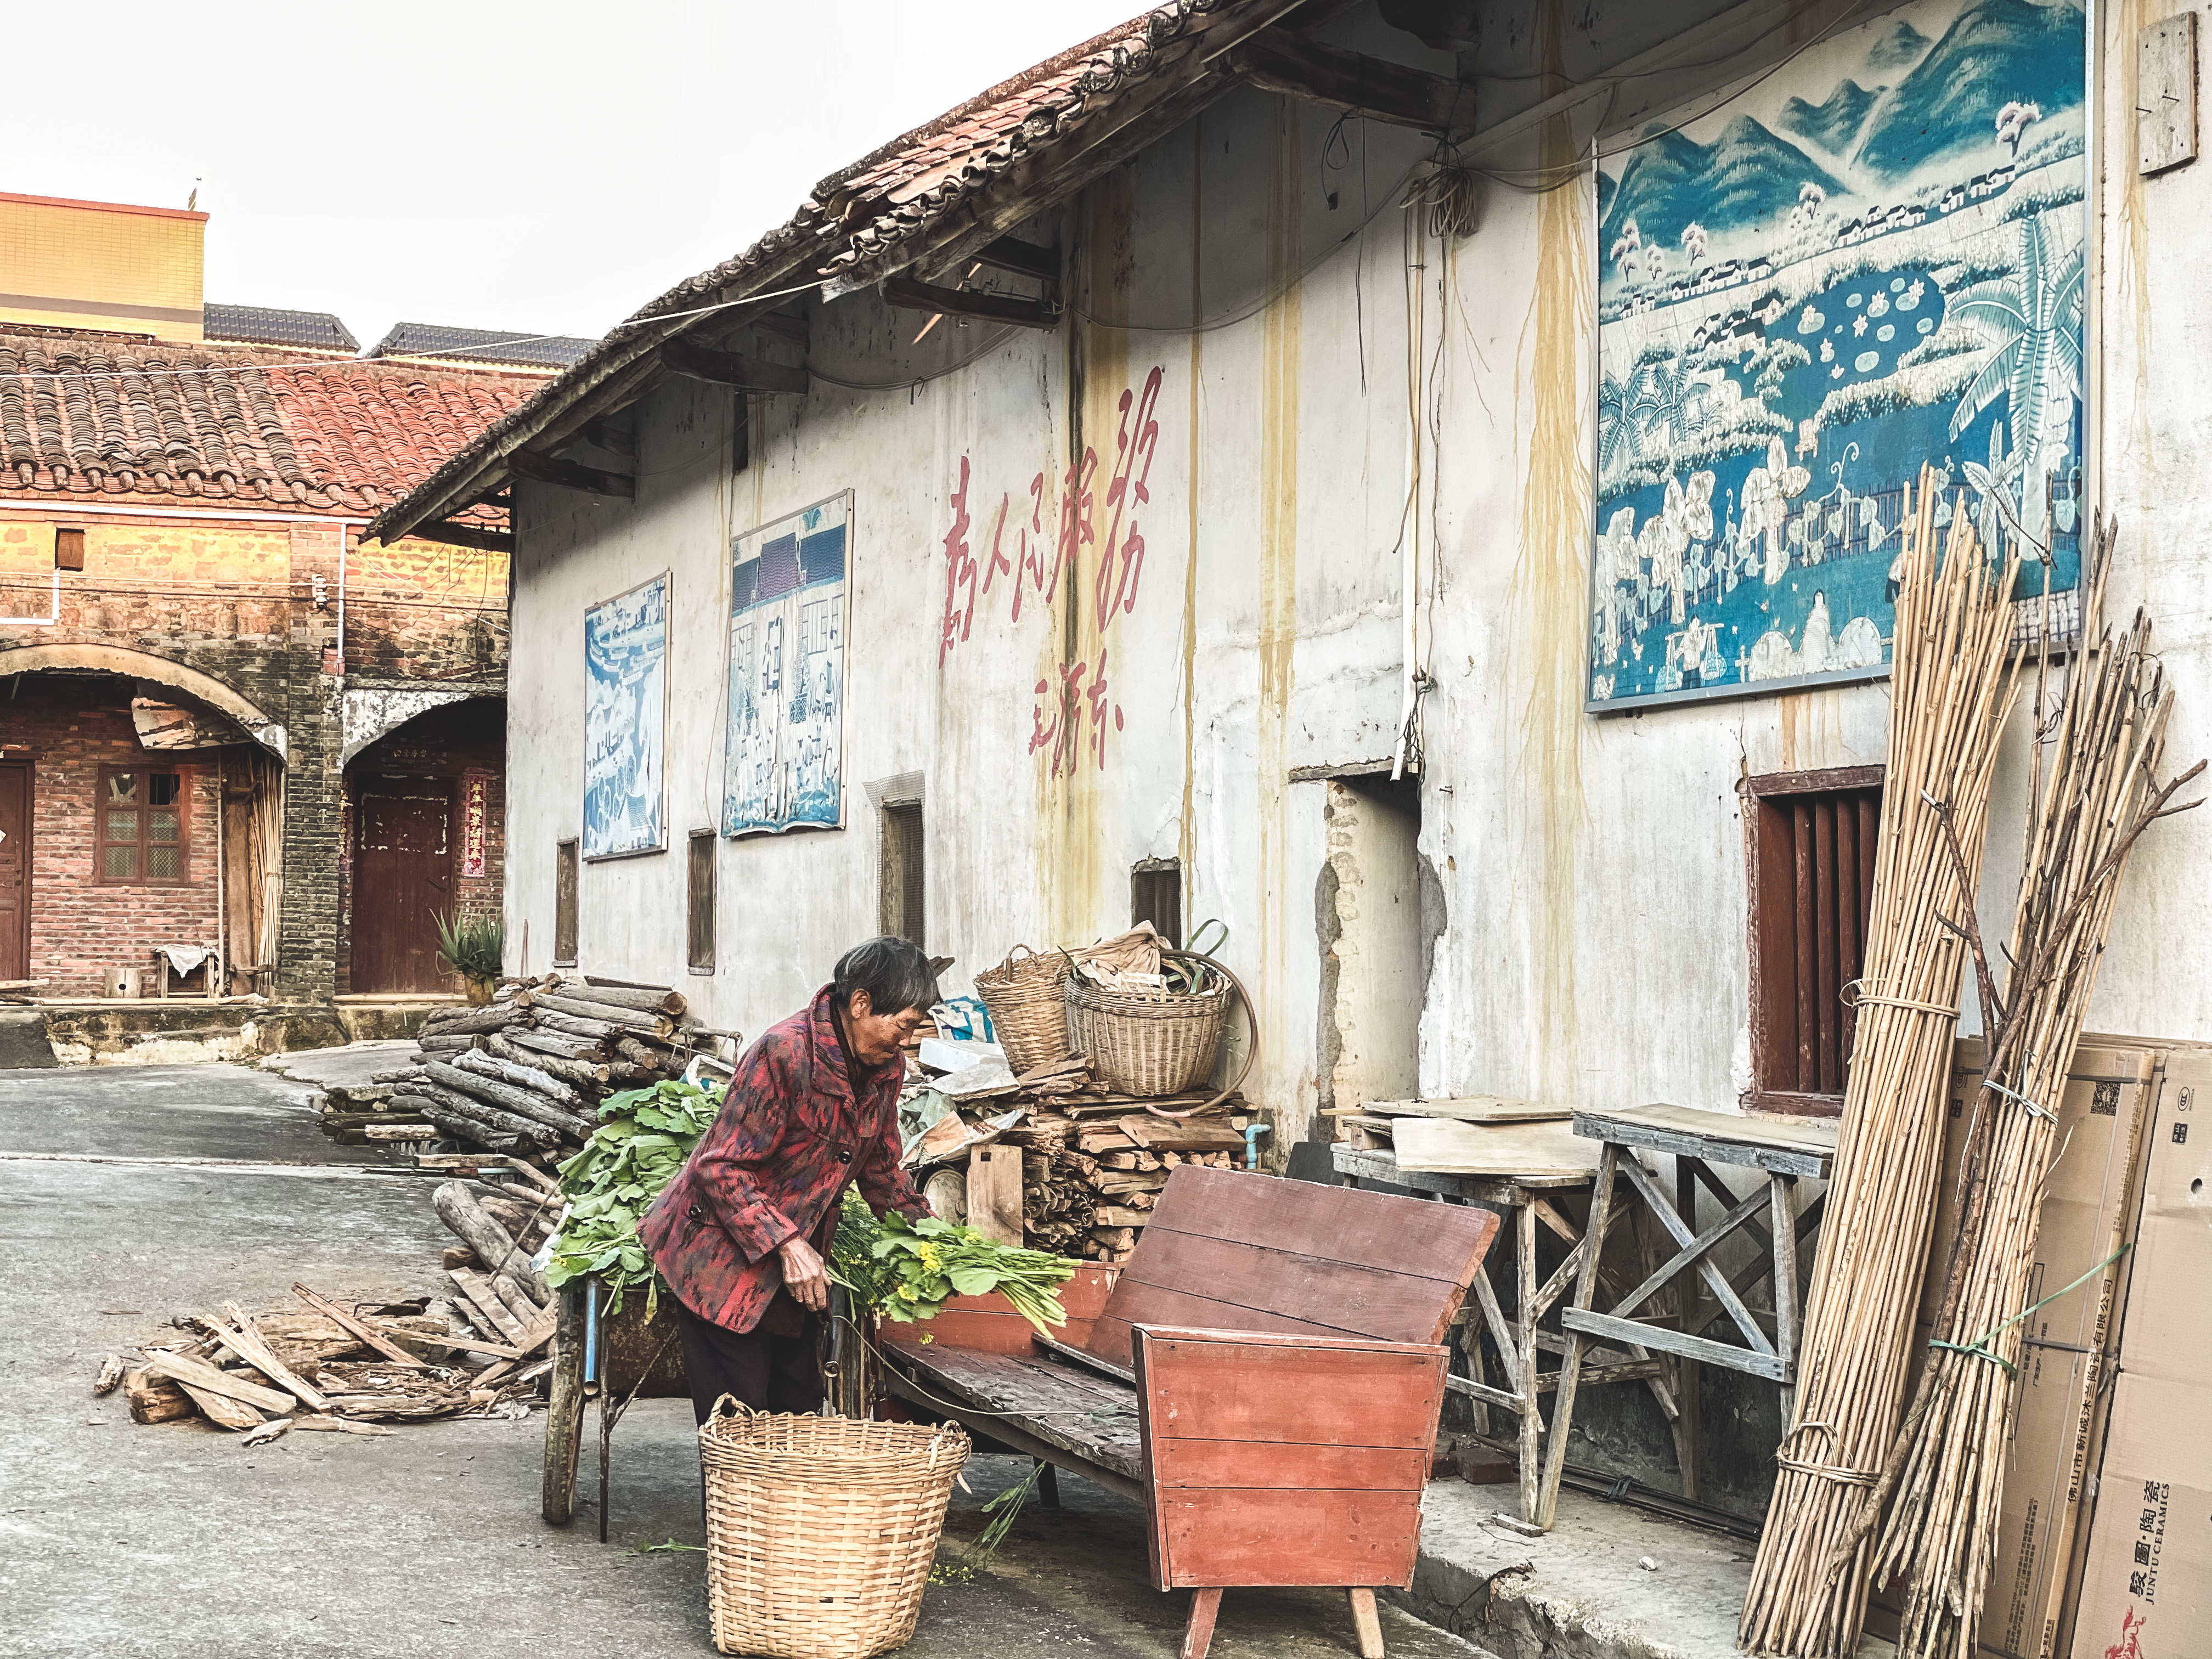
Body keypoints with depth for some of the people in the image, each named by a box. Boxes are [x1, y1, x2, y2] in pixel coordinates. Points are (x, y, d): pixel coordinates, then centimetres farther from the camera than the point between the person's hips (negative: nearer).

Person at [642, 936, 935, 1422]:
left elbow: (879, 1170, 16)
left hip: (796, 1265, 8)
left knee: (801, 1409, 10)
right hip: (723, 1255, -8)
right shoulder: (786, 1052, -24)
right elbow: (722, 1167, -23)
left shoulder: (886, 1067, 0)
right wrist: (786, 1245, -28)